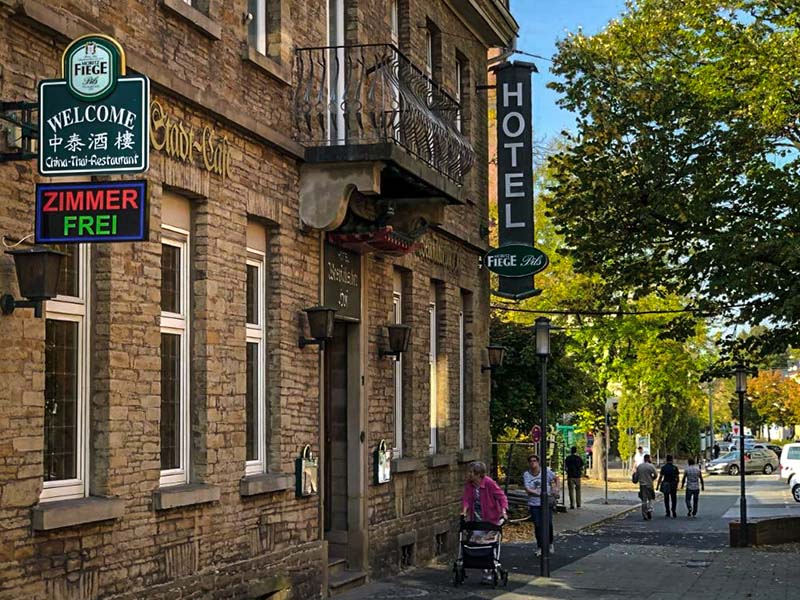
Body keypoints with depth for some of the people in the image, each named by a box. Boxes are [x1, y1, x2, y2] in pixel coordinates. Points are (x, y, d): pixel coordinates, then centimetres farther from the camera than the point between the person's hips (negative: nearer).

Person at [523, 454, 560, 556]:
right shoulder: (526, 475, -1)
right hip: (534, 504, 1)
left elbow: (556, 478, 15)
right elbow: (527, 489, -10)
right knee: (537, 525, 4)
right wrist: (539, 493, -21)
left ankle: (551, 543, 22)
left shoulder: (546, 471, -2)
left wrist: (556, 488, 2)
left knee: (548, 524, -3)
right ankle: (540, 547, 15)